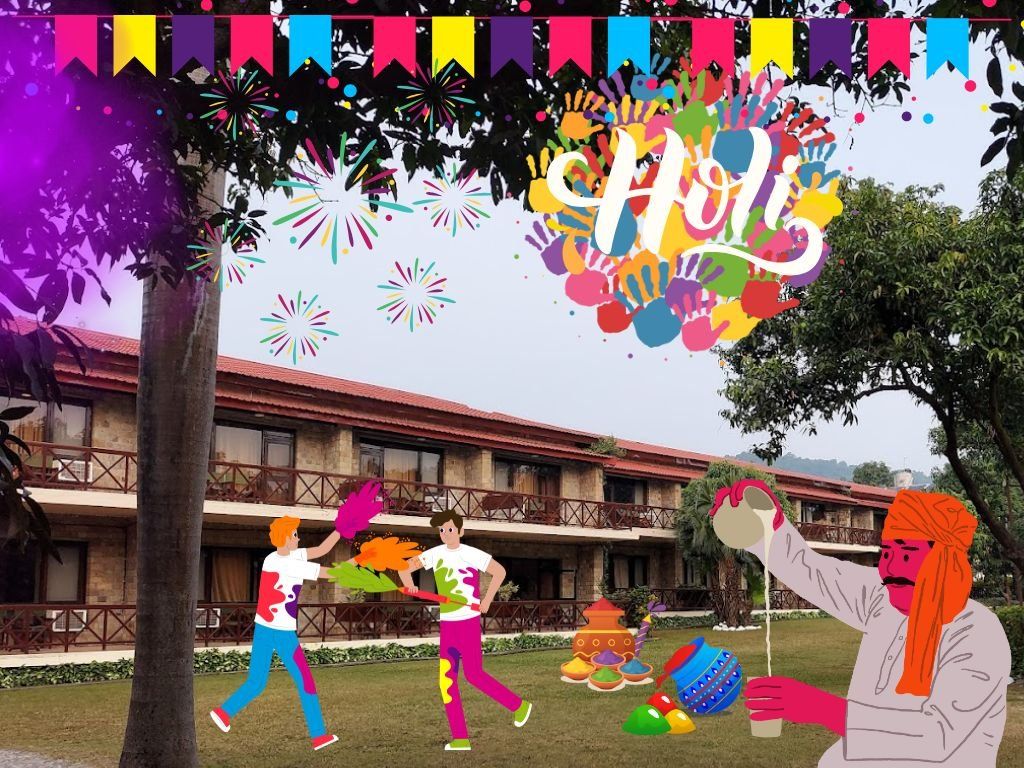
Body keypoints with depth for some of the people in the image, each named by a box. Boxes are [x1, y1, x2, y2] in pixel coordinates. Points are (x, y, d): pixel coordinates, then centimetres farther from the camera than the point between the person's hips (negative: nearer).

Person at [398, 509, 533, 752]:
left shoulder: (471, 554, -9)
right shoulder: (435, 554, 3)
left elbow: (500, 571, -6)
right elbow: (405, 568, 7)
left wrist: (486, 601, -11)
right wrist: (409, 584, -14)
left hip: (468, 622, -5)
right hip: (446, 624, 5)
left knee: (474, 675, -4)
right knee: (446, 679, 1)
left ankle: (519, 705, 17)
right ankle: (460, 738, 6)